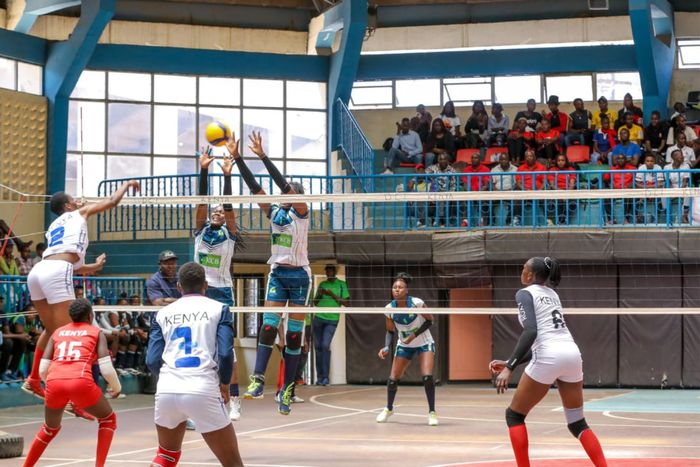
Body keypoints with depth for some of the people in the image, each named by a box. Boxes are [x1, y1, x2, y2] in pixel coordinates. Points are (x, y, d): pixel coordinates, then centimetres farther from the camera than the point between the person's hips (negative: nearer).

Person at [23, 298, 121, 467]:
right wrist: (117, 387, 23)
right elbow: (106, 369, 4)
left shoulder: (57, 332, 25)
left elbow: (42, 370, 17)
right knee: (108, 419, 21)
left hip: (54, 383, 4)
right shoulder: (96, 332, 16)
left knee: (50, 428, 30)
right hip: (81, 382, -4)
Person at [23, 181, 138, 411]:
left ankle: (33, 380, 34)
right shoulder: (79, 212, 19)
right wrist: (127, 184, 44)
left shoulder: (54, 226, 34)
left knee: (52, 330, 26)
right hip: (56, 273, -7)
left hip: (37, 271, 7)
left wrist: (94, 267, 53)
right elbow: (112, 201, 25)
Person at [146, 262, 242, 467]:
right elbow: (225, 353, -3)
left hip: (167, 391, 3)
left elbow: (152, 360, 8)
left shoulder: (164, 313, 16)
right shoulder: (218, 308, 8)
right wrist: (225, 385, 13)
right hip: (204, 392, -3)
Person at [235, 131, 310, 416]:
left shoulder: (301, 212, -6)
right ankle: (258, 381, -19)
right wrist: (237, 158, -11)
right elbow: (254, 186, -1)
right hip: (277, 274, 4)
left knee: (294, 333, -1)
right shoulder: (274, 212, 7)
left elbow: (284, 183, -19)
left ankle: (288, 390, 1)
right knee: (268, 326, -10)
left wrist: (262, 155, -24)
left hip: (299, 275, -4)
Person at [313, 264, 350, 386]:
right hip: (318, 318, 4)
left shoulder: (341, 284, 1)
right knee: (318, 346, 3)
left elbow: (347, 303, -4)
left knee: (325, 345, -16)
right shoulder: (322, 284, 11)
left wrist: (333, 295, -13)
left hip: (332, 320, -4)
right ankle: (319, 376, 11)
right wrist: (319, 295, -4)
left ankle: (326, 377, -12)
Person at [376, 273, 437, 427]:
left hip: (424, 344, -3)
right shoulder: (389, 309, -14)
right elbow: (390, 331, -1)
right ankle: (388, 409, 28)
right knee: (393, 379, 1)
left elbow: (429, 320, -11)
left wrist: (415, 335, -23)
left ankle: (432, 412, -5)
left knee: (427, 376, -21)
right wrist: (387, 347, -17)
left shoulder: (417, 303, -24)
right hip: (404, 346, 3)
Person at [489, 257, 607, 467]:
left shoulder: (525, 293, 2)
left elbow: (531, 332, -14)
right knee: (577, 423, 16)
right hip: (572, 353, 7)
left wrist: (509, 367, -16)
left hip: (549, 357, -7)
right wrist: (510, 362, 26)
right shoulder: (552, 295, 26)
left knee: (514, 416, 10)